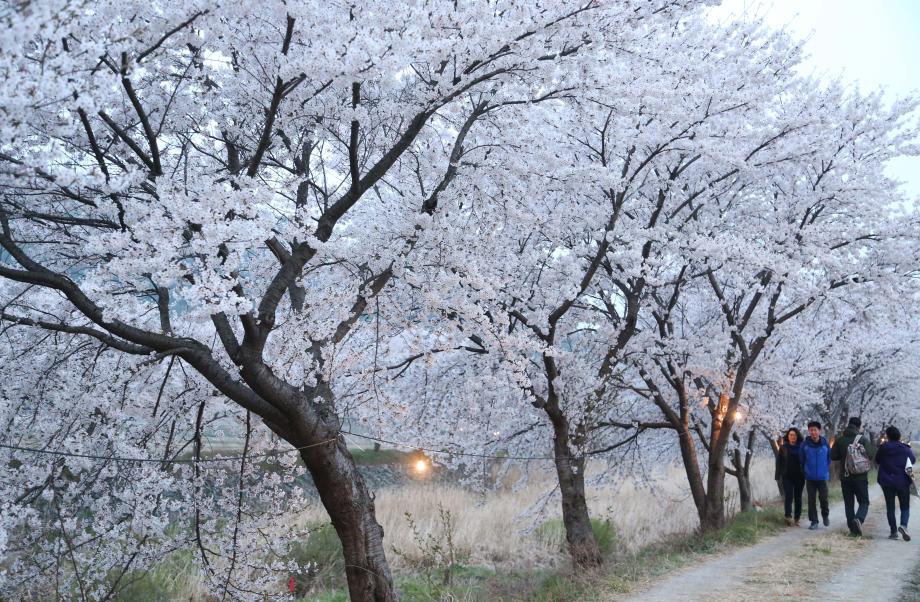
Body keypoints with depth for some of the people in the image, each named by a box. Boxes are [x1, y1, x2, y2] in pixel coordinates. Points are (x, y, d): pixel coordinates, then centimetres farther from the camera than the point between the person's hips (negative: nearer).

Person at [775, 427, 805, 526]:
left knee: (798, 497, 6)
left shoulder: (802, 447, 4)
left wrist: (806, 474, -2)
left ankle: (797, 518, 13)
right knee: (788, 496, -12)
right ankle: (788, 517, -20)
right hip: (787, 476, -1)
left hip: (799, 476, 1)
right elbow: (778, 461, 3)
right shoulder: (783, 447, 4)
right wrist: (778, 475, -3)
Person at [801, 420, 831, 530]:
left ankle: (825, 515, 27)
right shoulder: (805, 444, -7)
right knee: (811, 500, 3)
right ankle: (814, 521, 12)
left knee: (823, 498, -1)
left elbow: (829, 458, 8)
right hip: (810, 478, 1)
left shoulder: (825, 444, -5)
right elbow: (801, 459, 5)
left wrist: (826, 470, 7)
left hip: (822, 477, 0)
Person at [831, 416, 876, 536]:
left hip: (845, 477, 3)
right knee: (864, 502, 6)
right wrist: (873, 446, 6)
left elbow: (833, 456, 0)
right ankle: (858, 519, -21)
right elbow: (870, 454, -13)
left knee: (848, 503, 10)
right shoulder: (863, 439, -7)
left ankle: (853, 529, 7)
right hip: (860, 477, -3)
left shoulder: (840, 440, 2)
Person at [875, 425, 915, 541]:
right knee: (905, 507, 8)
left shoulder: (883, 448, -6)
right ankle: (903, 525, -17)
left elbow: (877, 461, 7)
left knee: (890, 507, 10)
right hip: (903, 482, 0)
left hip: (887, 482, 1)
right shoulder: (906, 449, -6)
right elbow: (913, 460, 12)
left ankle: (893, 531, 8)